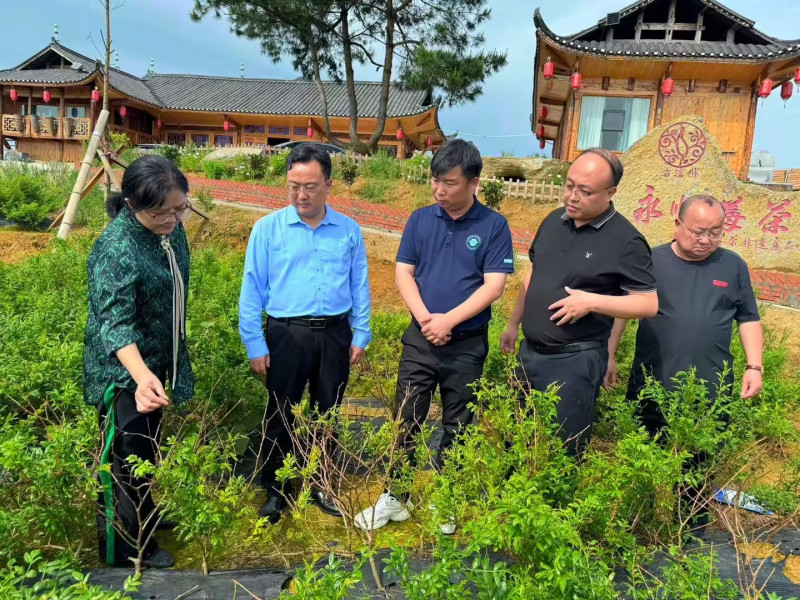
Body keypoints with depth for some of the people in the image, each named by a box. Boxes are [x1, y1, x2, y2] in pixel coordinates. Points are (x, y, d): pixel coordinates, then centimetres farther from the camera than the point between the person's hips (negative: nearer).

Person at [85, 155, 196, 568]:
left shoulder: (170, 228, -5)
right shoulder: (116, 249, -29)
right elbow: (115, 323, -36)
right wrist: (141, 376, -53)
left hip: (156, 361, 8)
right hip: (123, 370, -8)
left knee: (147, 448, 24)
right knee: (126, 457, 6)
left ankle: (144, 517, 46)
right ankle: (127, 548, 25)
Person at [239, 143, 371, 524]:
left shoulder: (349, 230, 2)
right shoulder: (268, 228, -4)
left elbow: (359, 286, 7)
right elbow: (252, 289, -3)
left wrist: (361, 335, 4)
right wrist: (254, 343, -6)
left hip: (335, 334, 2)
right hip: (286, 334, -2)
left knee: (328, 414, 15)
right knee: (280, 416, 8)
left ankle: (321, 486, 34)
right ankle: (274, 491, 27)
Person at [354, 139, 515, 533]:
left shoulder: (494, 226, -5)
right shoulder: (420, 219, 2)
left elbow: (494, 286, -11)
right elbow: (403, 274, 0)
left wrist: (449, 320, -18)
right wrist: (425, 317, -14)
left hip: (468, 344, -1)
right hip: (420, 338, 2)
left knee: (456, 427, 12)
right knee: (406, 420, 7)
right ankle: (395, 497, 24)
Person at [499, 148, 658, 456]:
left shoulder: (626, 240, -14)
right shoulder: (554, 221, 5)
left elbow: (649, 303, -13)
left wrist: (592, 301, -24)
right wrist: (513, 324, 17)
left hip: (575, 361, -6)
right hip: (530, 352, 7)